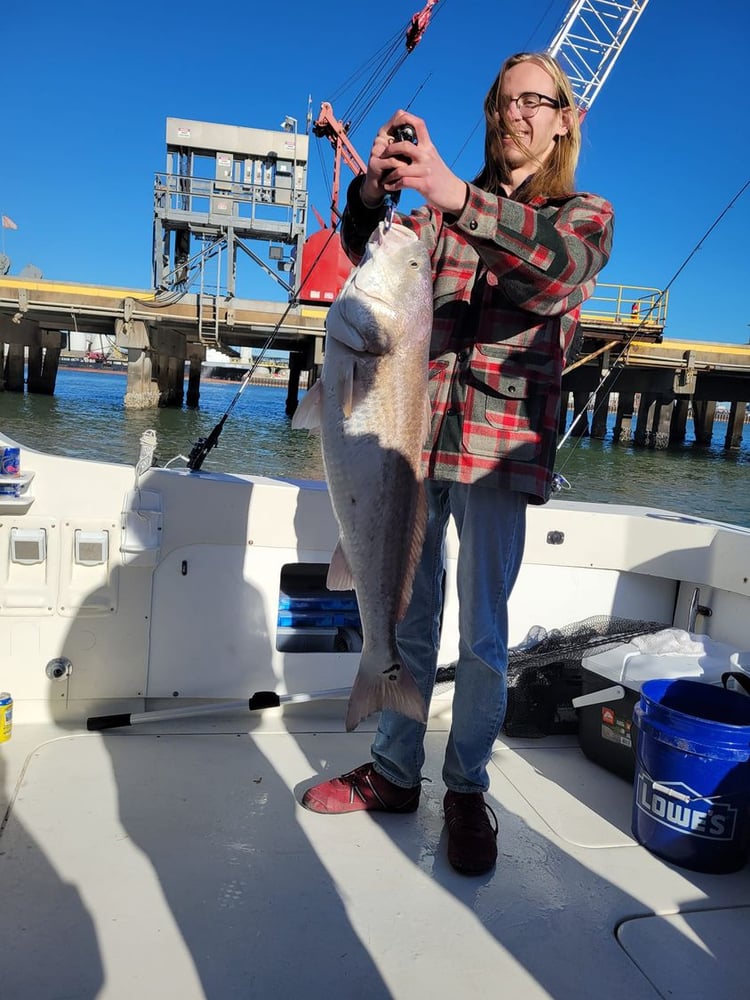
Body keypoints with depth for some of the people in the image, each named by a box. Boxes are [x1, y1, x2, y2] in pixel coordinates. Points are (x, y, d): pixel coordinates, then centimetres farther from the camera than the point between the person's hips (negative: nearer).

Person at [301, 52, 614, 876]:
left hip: (500, 447, -2)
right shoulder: (447, 207, 15)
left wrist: (459, 198, -33)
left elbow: (556, 268, -17)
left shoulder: (585, 215, 7)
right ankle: (393, 771, 24)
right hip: (417, 432, 3)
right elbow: (374, 255, 0)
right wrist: (373, 193, -22)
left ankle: (467, 791, 19)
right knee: (407, 616, 9)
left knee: (483, 632, 2)